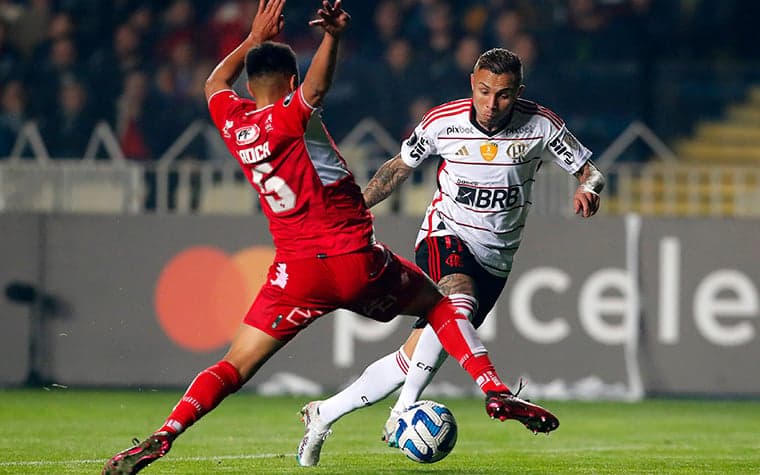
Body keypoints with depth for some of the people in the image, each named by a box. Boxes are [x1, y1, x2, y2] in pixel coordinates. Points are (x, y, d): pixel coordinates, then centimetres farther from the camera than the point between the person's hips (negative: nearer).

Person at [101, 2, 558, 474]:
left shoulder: (232, 121, 6)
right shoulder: (289, 118, -8)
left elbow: (216, 83, 30)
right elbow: (316, 86, -32)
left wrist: (255, 38, 38)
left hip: (298, 272, 3)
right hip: (358, 261, -3)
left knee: (234, 368, 4)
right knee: (438, 304, 21)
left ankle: (163, 436, -16)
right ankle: (496, 391, 9)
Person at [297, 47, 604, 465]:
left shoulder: (540, 125, -10)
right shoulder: (442, 122, -9)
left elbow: (590, 172, -2)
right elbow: (400, 166, 9)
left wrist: (587, 189, -25)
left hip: (495, 258, 2)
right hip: (445, 238, -2)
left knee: (413, 359, -5)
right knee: (459, 304, -37)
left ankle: (324, 415, 11)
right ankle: (403, 412, -34)